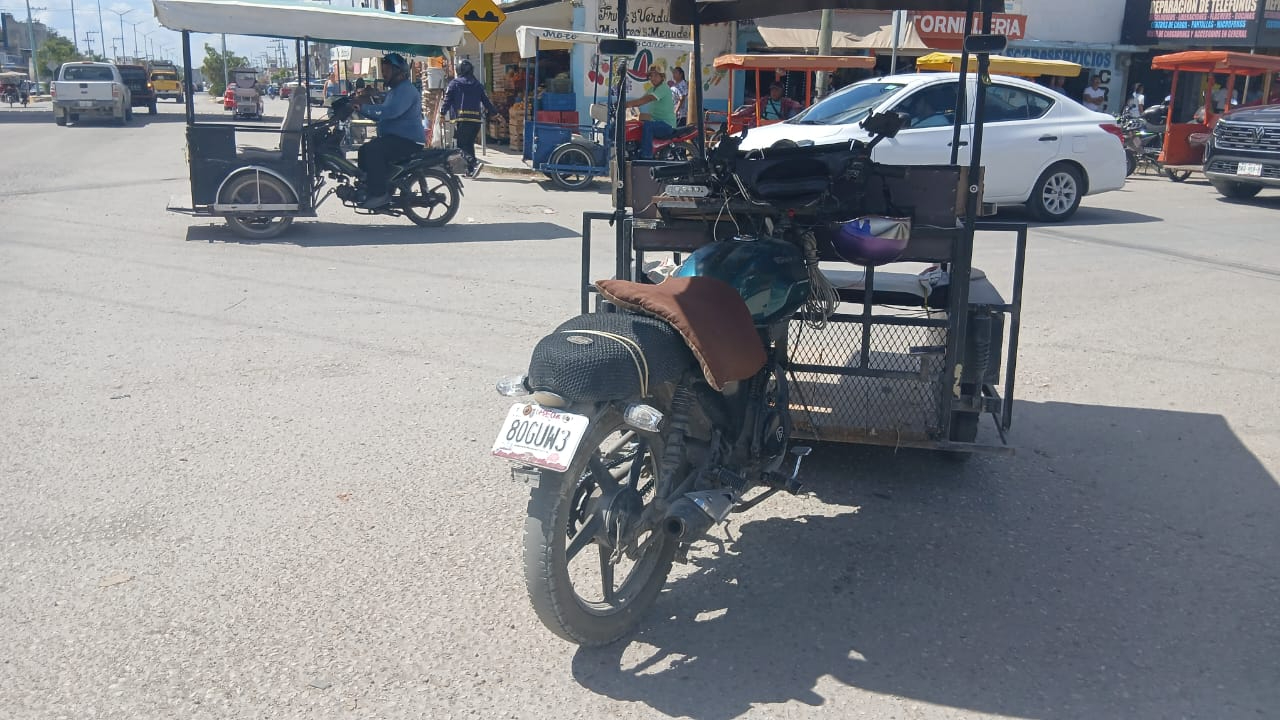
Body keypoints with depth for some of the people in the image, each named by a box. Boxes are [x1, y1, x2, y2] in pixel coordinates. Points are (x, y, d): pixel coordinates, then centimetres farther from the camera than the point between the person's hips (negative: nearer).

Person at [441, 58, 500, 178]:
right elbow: (486, 101, 19)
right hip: (476, 119, 5)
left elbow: (447, 100, -4)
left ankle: (475, 162, -24)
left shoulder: (454, 83, 4)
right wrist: (496, 113, 29)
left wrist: (442, 113, -4)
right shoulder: (477, 85, 15)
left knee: (461, 144, -3)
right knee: (470, 143, 14)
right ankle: (470, 170, 12)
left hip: (462, 119, -5)